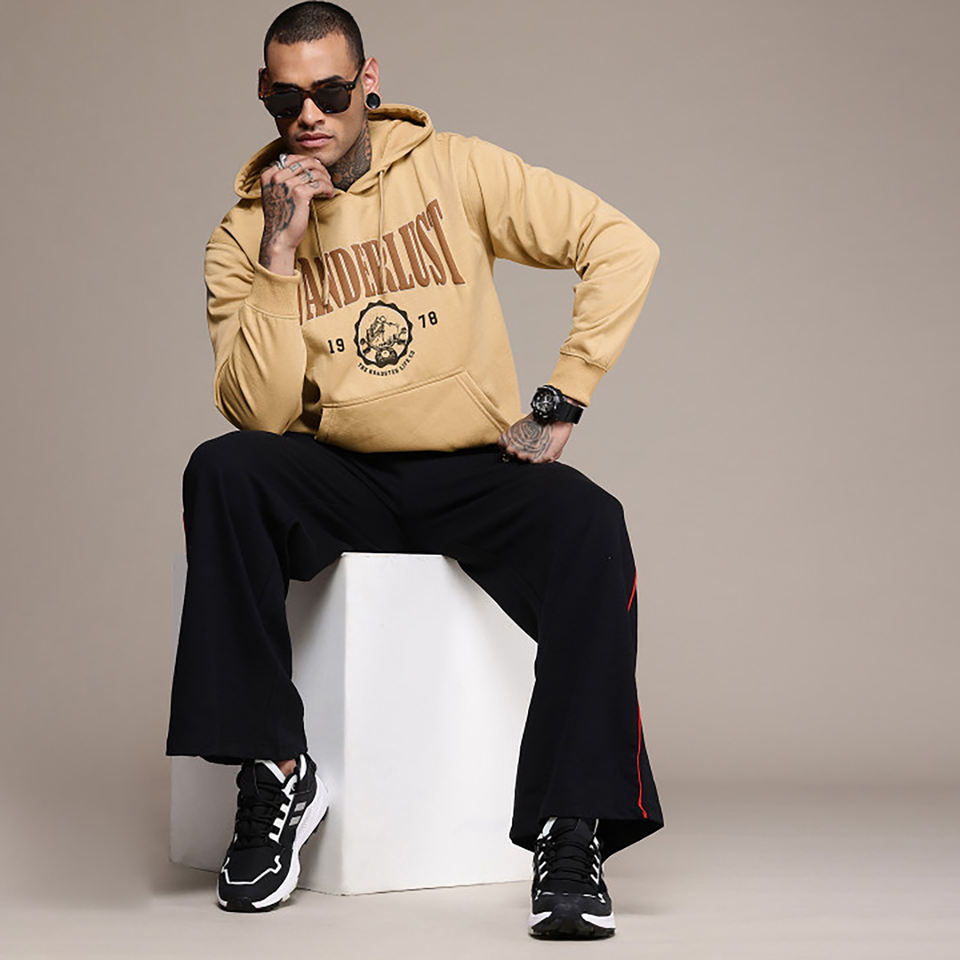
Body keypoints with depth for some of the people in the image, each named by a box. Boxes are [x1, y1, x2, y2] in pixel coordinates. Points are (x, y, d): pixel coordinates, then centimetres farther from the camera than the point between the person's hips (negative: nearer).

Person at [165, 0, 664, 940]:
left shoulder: (453, 169, 1)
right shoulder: (242, 234, 3)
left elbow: (621, 245, -2)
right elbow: (259, 413, -9)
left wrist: (558, 403, -7)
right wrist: (280, 253, -15)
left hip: (474, 470, -1)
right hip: (336, 479, 1)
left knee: (589, 523, -31)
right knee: (222, 469, -29)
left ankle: (573, 828, -27)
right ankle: (275, 771, -20)